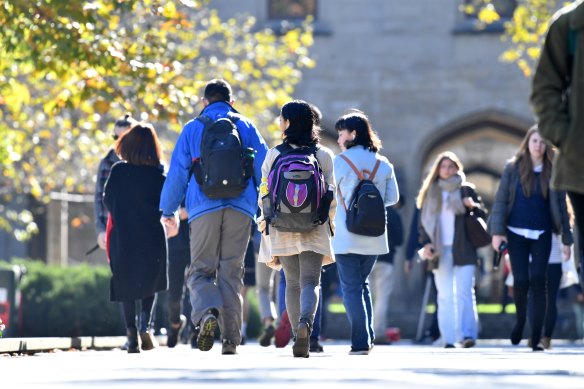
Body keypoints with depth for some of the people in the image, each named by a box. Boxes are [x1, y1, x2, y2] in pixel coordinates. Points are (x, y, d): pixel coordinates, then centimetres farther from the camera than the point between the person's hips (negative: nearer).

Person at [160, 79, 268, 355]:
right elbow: (263, 168, 10)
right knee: (231, 273, 5)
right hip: (240, 208, 1)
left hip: (204, 208, -1)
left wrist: (168, 209, 16)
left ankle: (207, 313, -27)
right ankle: (231, 339, -1)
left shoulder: (193, 128, 10)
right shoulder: (246, 127, 13)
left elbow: (177, 172, 8)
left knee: (201, 270, 4)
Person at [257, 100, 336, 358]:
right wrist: (328, 221, 16)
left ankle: (298, 337, 11)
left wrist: (264, 219, 14)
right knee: (311, 281, -3)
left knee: (293, 283, 12)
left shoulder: (275, 154, -2)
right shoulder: (324, 155, 1)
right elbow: (332, 193, 1)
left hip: (283, 229, 0)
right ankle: (306, 321, -32)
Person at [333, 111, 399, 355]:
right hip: (375, 236, 5)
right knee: (363, 283, 20)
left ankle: (361, 342, -7)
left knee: (351, 287, 0)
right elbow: (392, 198, 7)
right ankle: (368, 337, 15)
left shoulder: (340, 161, -7)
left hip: (347, 236, -5)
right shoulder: (383, 163, 5)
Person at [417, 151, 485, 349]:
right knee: (445, 296, 1)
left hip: (463, 250, -2)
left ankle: (468, 334, -15)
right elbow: (424, 221, 11)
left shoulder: (466, 190, 8)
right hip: (440, 251, 2)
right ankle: (448, 338, 1)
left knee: (464, 293, -10)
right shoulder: (430, 192, 13)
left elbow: (482, 214, 9)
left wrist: (473, 206, -12)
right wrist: (426, 243, -3)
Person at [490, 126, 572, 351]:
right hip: (517, 233, 0)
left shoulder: (553, 171, 4)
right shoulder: (513, 168, 2)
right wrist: (497, 231, -8)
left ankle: (536, 339, -8)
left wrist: (566, 238, 0)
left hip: (542, 235, 0)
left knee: (537, 281, -9)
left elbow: (561, 205, 5)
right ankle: (520, 319, 27)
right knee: (521, 281, -4)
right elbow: (501, 200, 0)